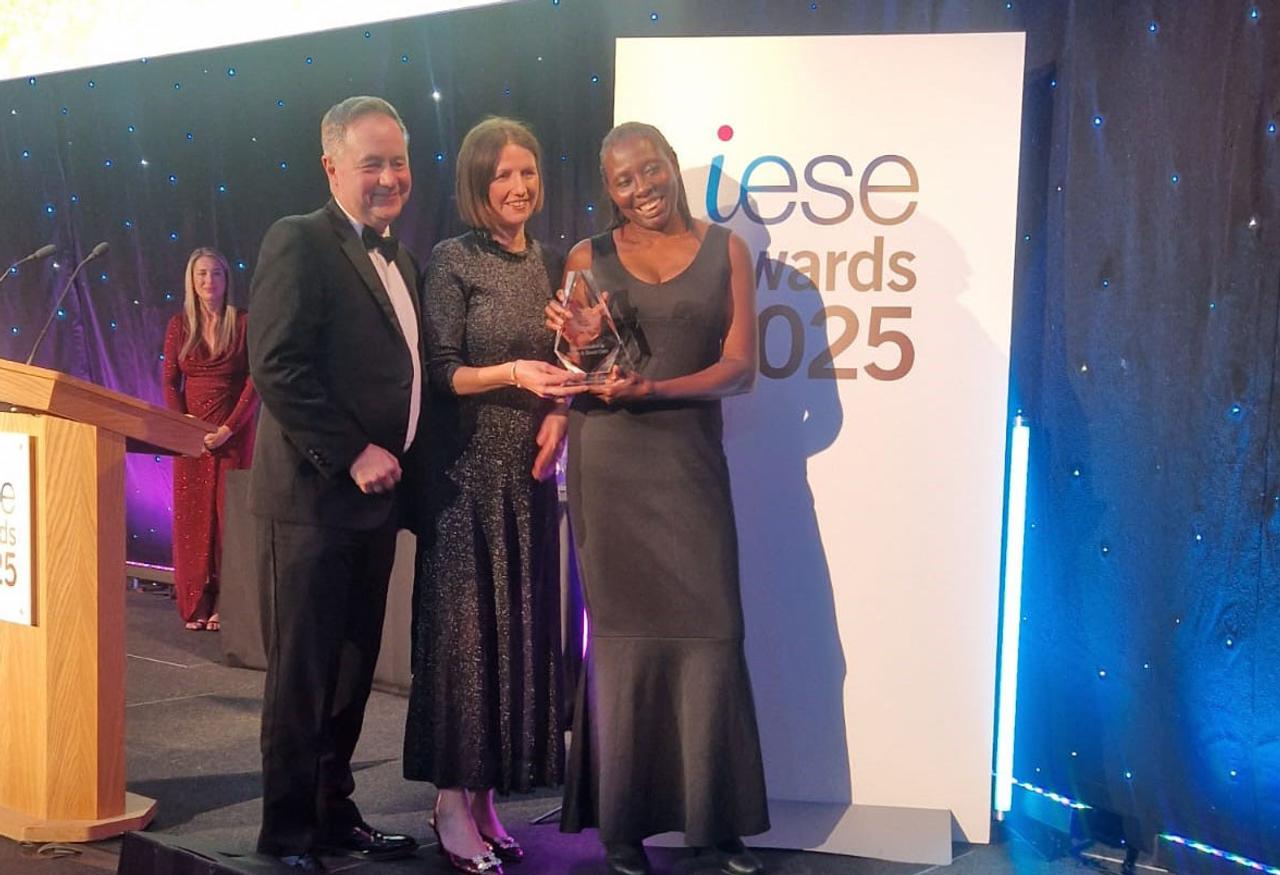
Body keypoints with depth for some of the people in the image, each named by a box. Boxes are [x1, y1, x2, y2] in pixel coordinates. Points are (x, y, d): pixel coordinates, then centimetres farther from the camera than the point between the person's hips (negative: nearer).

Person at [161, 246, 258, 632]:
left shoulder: (244, 323, -2)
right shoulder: (179, 325, 6)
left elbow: (255, 381, -6)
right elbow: (170, 382, 6)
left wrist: (229, 428, -14)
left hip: (234, 433, -2)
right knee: (191, 517, 3)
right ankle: (195, 604, 9)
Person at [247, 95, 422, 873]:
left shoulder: (399, 258, 15)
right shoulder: (299, 242, -9)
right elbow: (276, 366, -18)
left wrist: (398, 464, 8)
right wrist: (351, 454, -18)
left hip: (375, 493, 8)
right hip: (313, 492, -7)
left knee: (355, 666, 14)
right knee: (303, 669, 2)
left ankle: (335, 809, 27)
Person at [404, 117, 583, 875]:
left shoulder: (550, 263, 11)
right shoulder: (454, 260, -5)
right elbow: (440, 372, -9)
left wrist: (559, 411, -4)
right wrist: (509, 373, -25)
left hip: (530, 472, 6)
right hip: (467, 471, -6)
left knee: (521, 629, 7)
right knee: (462, 628, -3)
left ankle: (487, 796, 17)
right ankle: (452, 805, 6)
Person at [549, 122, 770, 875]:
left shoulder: (725, 250, 5)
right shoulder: (588, 260, 6)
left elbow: (740, 368, -2)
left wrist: (651, 388, -16)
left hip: (691, 460, 0)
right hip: (610, 465, 0)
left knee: (709, 628, -2)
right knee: (625, 631, 3)